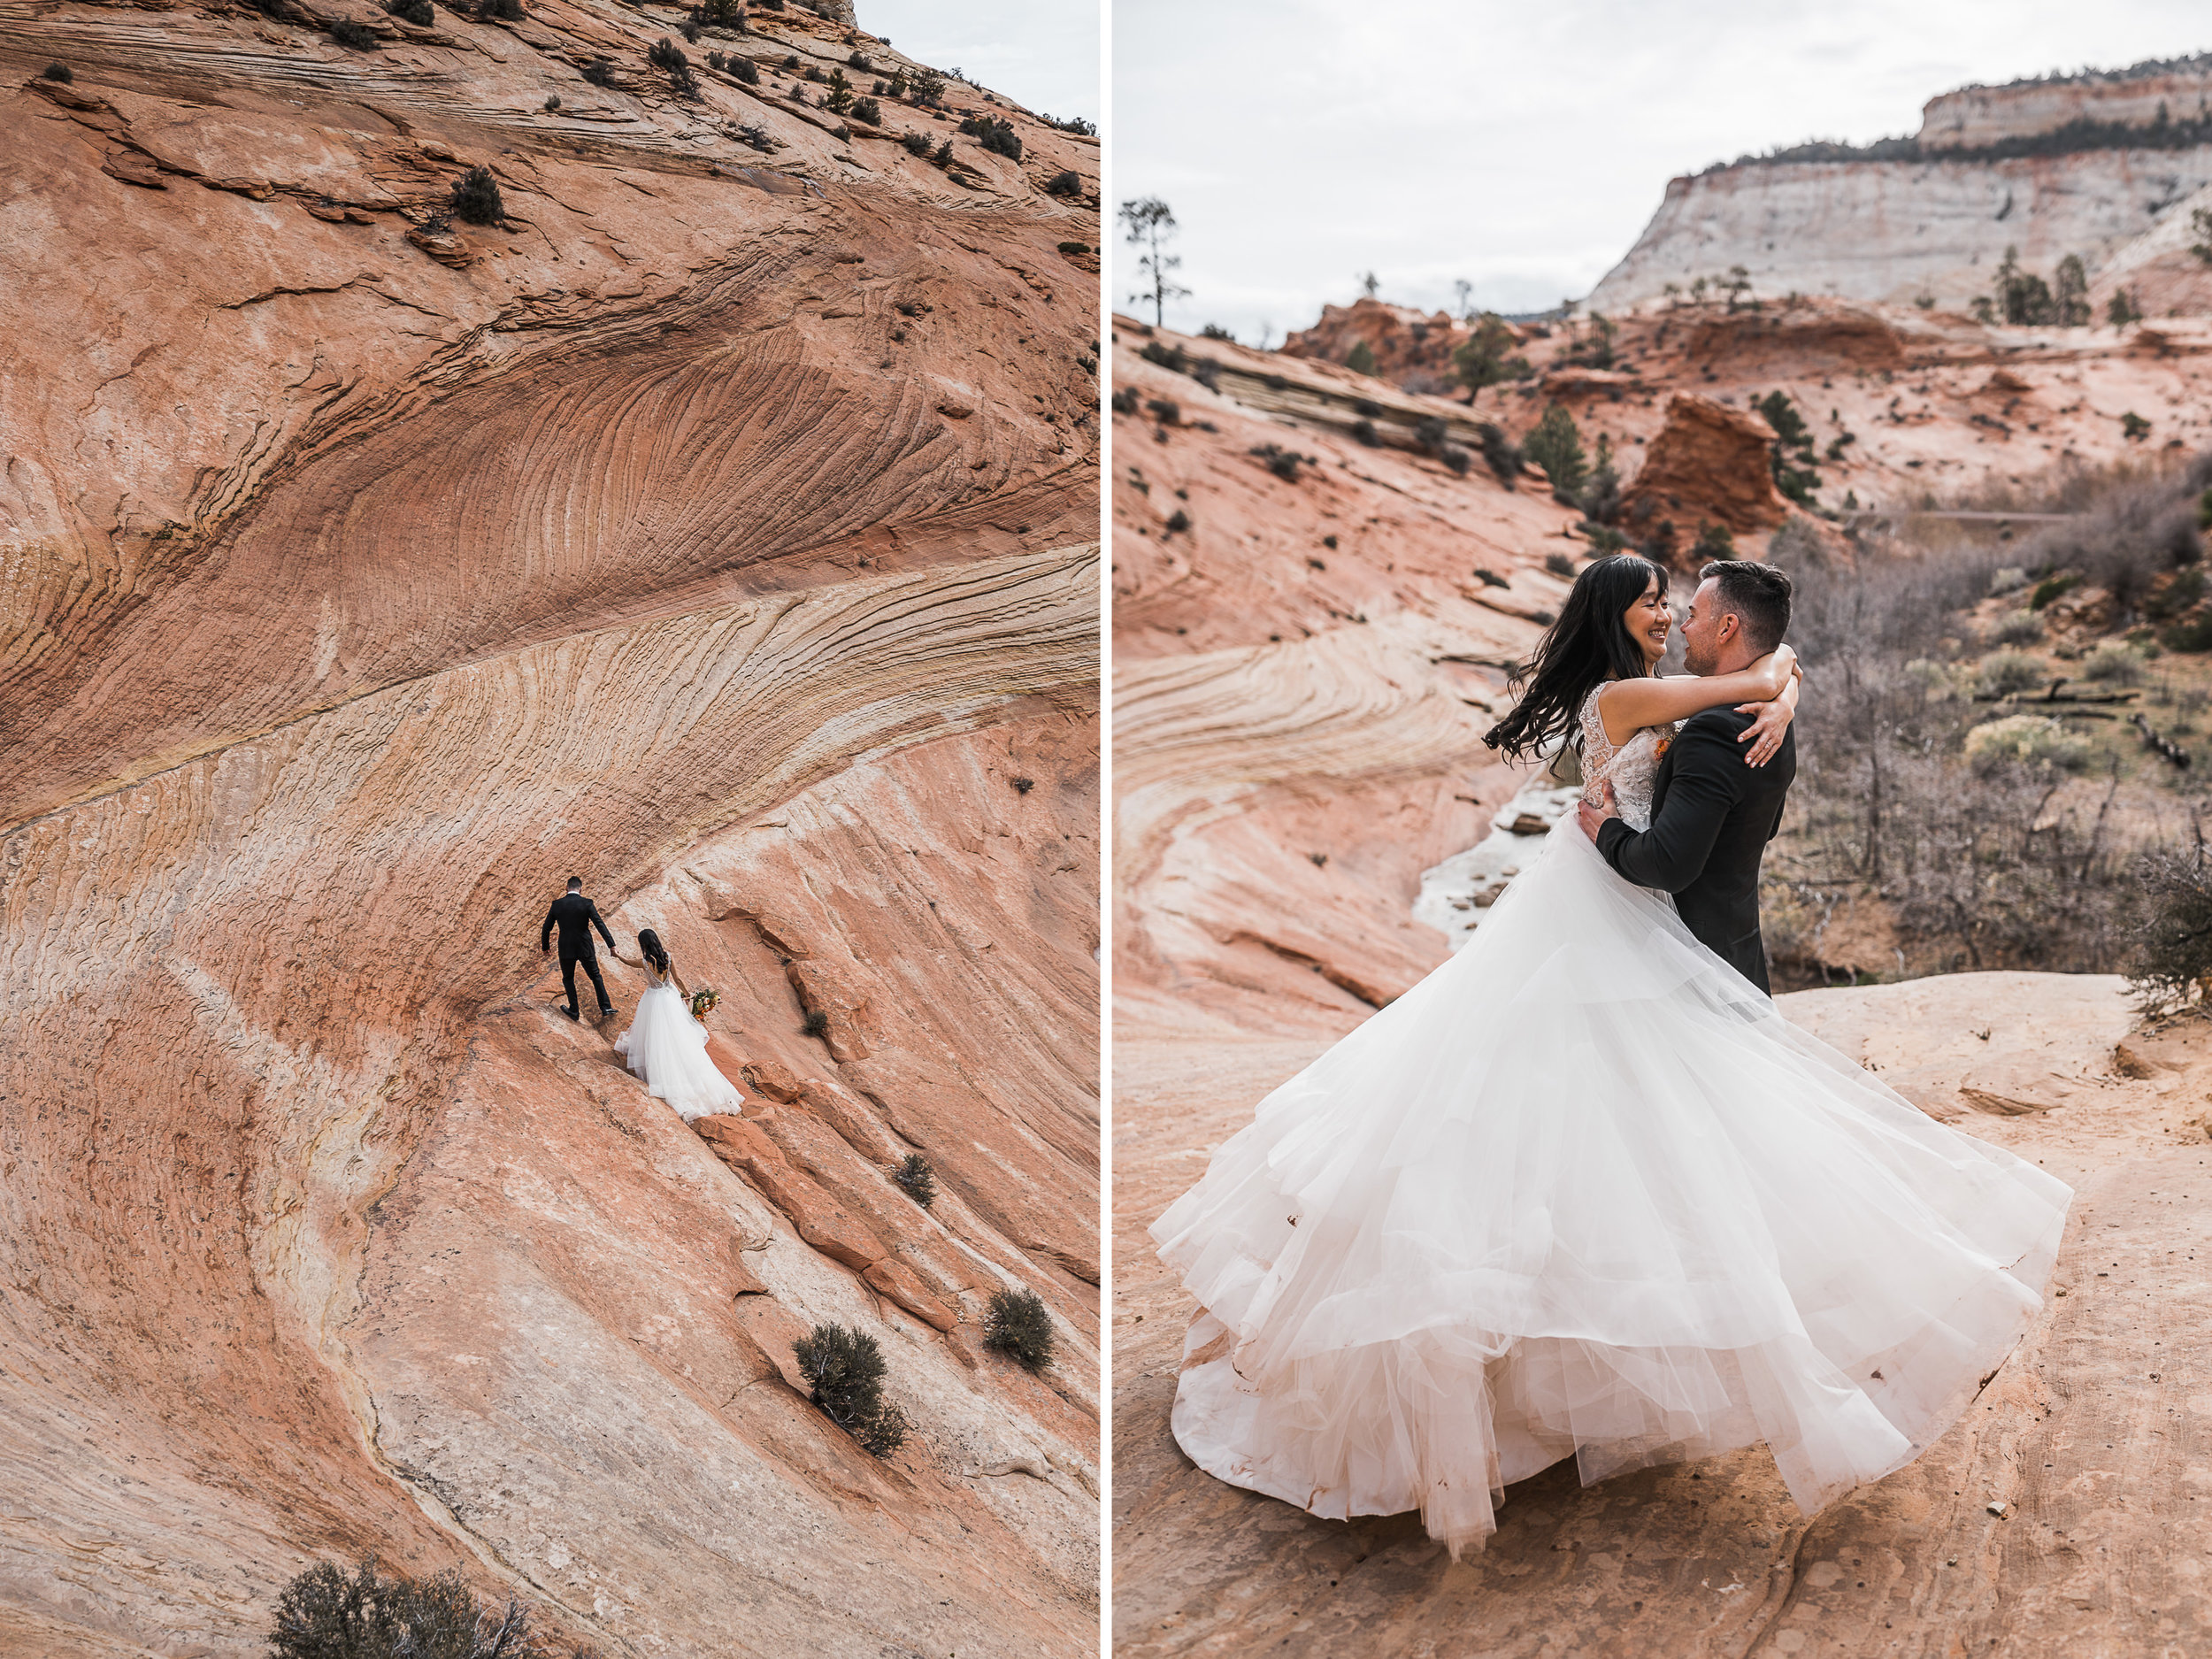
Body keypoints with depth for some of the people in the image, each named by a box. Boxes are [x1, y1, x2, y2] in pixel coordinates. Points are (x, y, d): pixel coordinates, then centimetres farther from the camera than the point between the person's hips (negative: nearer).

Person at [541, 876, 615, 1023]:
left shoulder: (557, 904, -4)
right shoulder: (587, 903, -9)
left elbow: (546, 928, 3)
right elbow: (600, 924, -15)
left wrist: (545, 947, 17)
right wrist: (611, 945, -16)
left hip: (566, 949, 1)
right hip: (585, 948, 0)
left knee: (568, 978, 20)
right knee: (595, 976, 15)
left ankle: (574, 1010, 22)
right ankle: (606, 1007, 13)